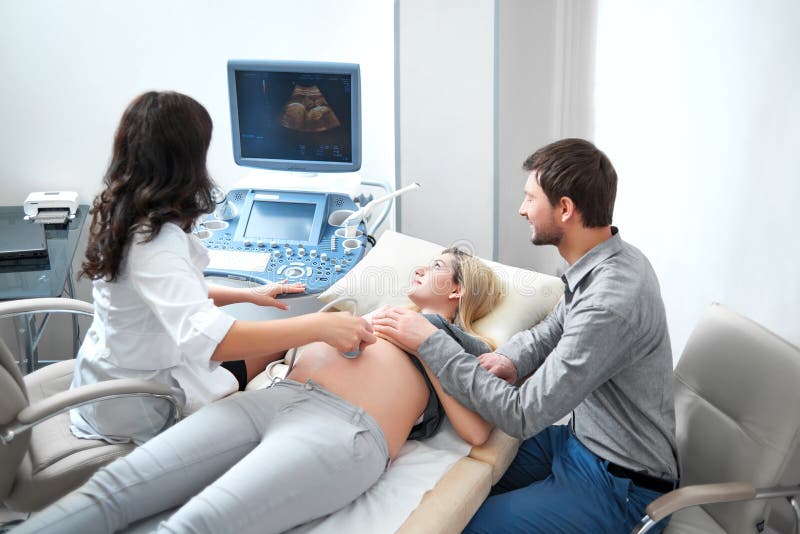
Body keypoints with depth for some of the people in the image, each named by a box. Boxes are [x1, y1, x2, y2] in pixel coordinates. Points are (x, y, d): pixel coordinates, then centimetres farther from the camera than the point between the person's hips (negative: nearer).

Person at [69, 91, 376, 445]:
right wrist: (319, 326, -44)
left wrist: (247, 294, 11)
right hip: (139, 409, -9)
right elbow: (207, 338, -46)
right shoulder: (155, 242, -32)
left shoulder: (117, 215, -2)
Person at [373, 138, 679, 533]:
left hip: (620, 485, -9)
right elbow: (552, 330, 15)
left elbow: (523, 416, -28)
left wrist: (432, 345, -23)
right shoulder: (606, 261, -2)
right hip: (581, 441, 9)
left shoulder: (610, 303, -31)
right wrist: (509, 358, -7)